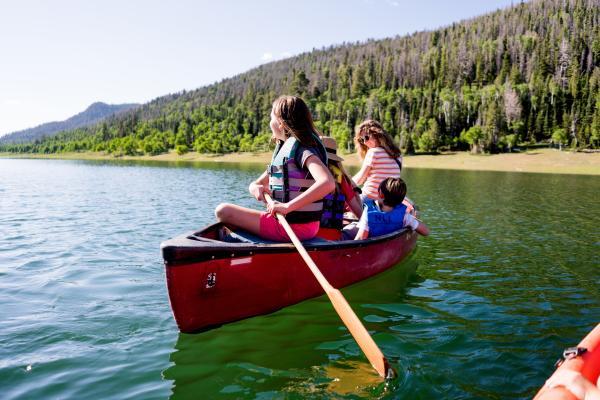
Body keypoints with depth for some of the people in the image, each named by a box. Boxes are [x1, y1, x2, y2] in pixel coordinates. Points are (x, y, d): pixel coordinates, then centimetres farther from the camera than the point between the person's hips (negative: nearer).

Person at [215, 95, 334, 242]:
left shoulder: (303, 149, -15)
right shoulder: (284, 149, 13)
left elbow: (328, 183, -33)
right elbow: (255, 184, 15)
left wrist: (288, 206, -34)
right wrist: (255, 188, -9)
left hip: (295, 226, -10)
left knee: (223, 211, -10)